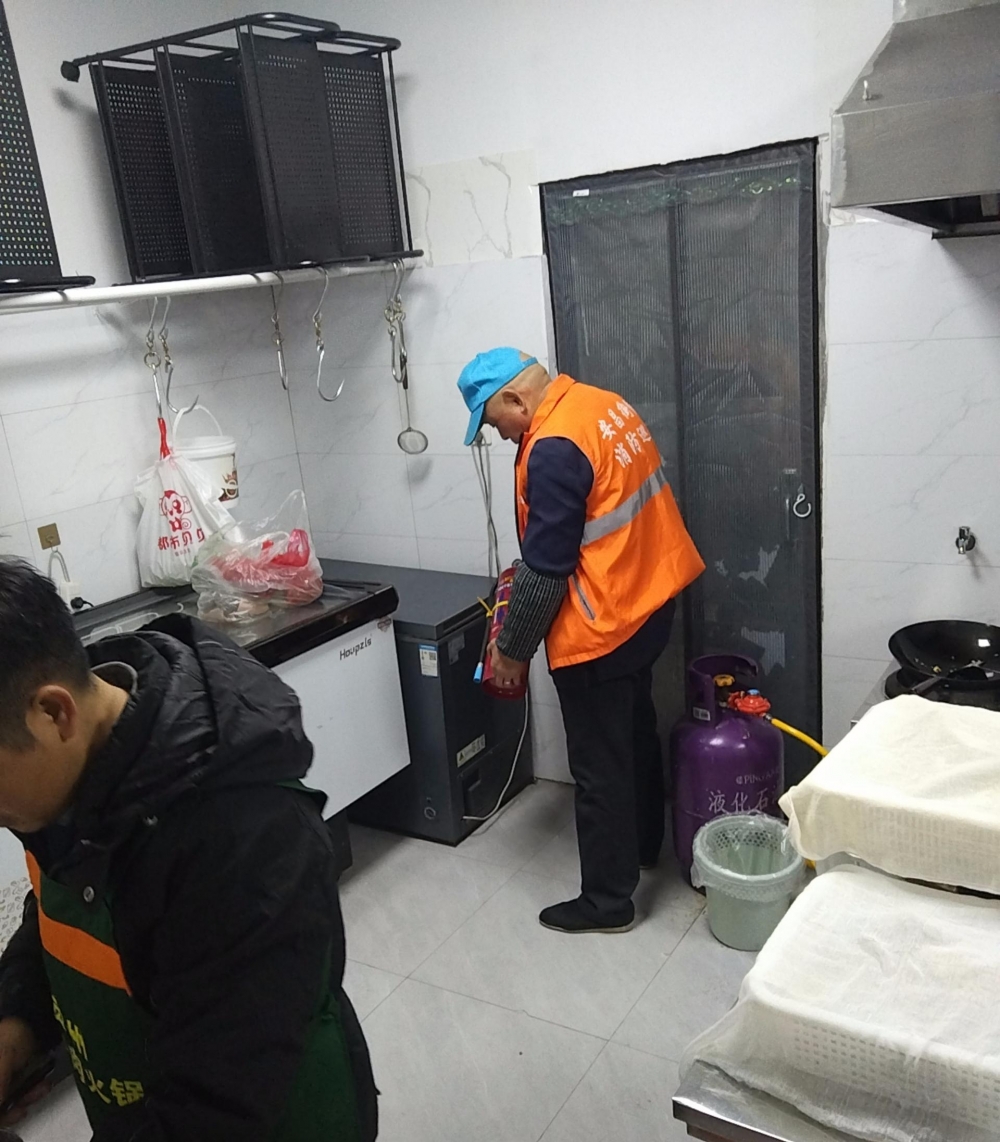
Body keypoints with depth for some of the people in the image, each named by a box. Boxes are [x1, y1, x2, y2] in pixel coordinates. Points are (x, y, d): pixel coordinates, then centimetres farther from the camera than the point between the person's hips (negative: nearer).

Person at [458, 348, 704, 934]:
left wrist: (511, 650, -9)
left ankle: (608, 901, 20)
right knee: (637, 735, 25)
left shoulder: (553, 450, -24)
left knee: (601, 767, 4)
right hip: (646, 605, 10)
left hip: (600, 631, -10)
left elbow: (545, 569, -22)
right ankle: (645, 844, 45)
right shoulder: (606, 403, 5)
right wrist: (531, 567, 17)